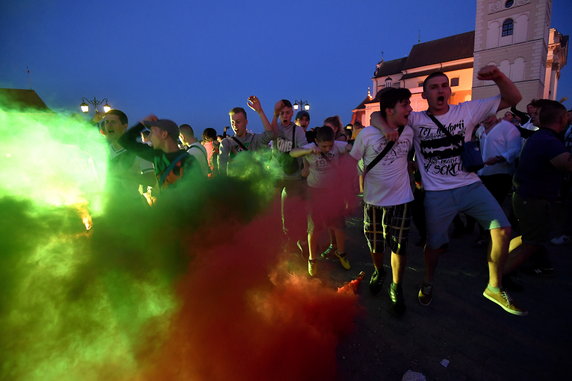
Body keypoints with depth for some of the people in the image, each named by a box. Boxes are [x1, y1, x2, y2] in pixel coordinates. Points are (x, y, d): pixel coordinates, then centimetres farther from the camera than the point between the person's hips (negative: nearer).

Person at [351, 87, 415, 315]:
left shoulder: (409, 132, -1)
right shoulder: (367, 134, -11)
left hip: (401, 200, 1)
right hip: (373, 201, -1)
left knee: (399, 246, 5)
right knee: (375, 244, 14)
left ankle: (396, 288, 26)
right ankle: (378, 271, 45)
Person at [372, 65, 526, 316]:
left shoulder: (467, 110, 2)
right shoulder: (415, 120, -1)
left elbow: (513, 99, 2)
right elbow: (376, 116, -1)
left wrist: (498, 76, -17)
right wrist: (386, 128, -24)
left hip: (471, 186, 2)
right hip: (437, 194, -2)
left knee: (502, 229, -7)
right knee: (434, 244, 9)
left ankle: (494, 287, 16)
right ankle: (428, 284, 37)